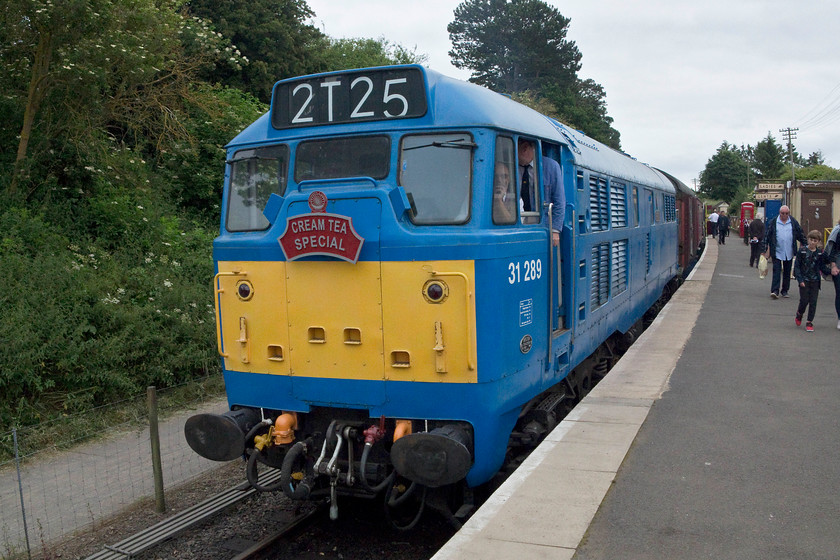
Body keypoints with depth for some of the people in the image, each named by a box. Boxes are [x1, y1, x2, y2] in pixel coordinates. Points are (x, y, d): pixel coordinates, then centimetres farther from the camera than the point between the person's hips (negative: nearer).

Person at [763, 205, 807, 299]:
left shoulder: (794, 222, 7)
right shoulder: (773, 222, 0)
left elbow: (801, 235, 13)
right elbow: (767, 236, 2)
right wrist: (765, 249, -1)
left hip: (789, 252, 3)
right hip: (777, 252, -3)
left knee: (787, 272, 9)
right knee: (776, 271, -9)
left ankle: (785, 291, 18)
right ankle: (774, 291, -13)